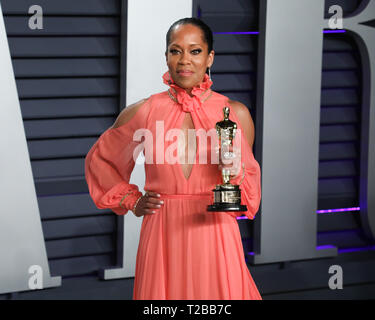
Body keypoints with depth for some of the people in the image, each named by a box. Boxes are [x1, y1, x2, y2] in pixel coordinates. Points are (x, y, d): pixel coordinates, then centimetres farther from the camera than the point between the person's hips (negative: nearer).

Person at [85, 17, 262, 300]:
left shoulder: (236, 114, 2)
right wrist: (131, 201, 10)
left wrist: (235, 170, -13)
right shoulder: (143, 112, 2)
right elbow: (98, 160, 20)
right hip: (162, 240, 0)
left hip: (215, 241, 0)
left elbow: (249, 200, 7)